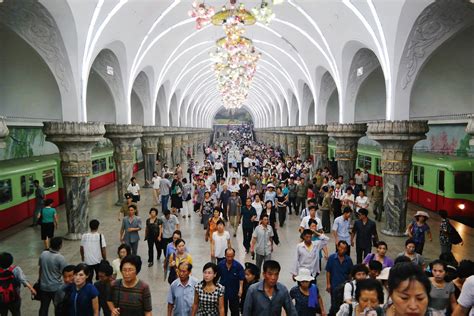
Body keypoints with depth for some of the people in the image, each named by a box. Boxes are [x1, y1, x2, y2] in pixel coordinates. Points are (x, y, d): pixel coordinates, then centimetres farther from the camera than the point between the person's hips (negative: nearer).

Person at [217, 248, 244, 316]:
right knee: (223, 309, 18)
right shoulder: (220, 265, -13)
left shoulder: (238, 266, -19)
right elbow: (216, 277, -1)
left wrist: (240, 290, -25)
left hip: (234, 292, -2)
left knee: (234, 309, 13)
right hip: (222, 291, 2)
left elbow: (241, 279, -15)